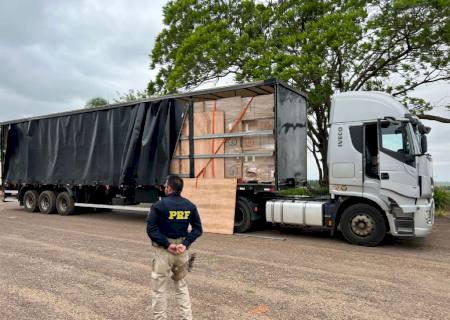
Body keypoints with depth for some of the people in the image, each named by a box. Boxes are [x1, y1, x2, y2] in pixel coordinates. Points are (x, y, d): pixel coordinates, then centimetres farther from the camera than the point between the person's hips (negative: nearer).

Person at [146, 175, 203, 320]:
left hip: (163, 250, -4)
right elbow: (198, 229, 0)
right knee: (181, 285, 21)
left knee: (159, 289, 9)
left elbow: (151, 229, -15)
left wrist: (167, 244, -13)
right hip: (182, 250, 4)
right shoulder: (190, 206, 2)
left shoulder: (159, 205, -10)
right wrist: (185, 244, -6)